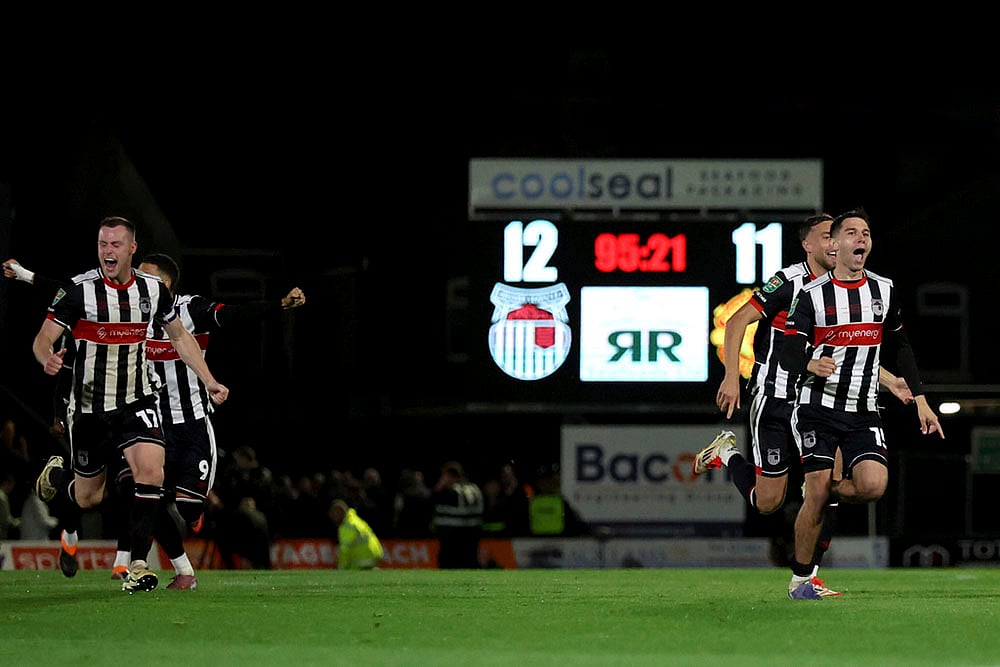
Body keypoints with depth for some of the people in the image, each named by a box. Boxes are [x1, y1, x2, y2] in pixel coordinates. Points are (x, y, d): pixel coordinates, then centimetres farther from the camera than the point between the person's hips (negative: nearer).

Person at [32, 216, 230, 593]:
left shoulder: (153, 290, 0)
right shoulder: (79, 290, -11)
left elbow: (180, 337, 16)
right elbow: (43, 338, -12)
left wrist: (209, 381, 9)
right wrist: (48, 358, -36)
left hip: (137, 402, 2)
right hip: (89, 407, -2)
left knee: (150, 469, -24)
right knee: (88, 499, 8)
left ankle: (138, 565, -18)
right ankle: (59, 472, 45)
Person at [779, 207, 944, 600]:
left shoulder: (885, 291, 8)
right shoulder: (812, 295, -4)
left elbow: (900, 347, 19)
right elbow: (789, 353, -7)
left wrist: (920, 401, 13)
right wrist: (810, 364, -31)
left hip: (863, 413, 3)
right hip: (818, 408, -3)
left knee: (873, 486, -18)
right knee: (817, 495, -10)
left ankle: (825, 492, 15)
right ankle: (800, 579, 6)